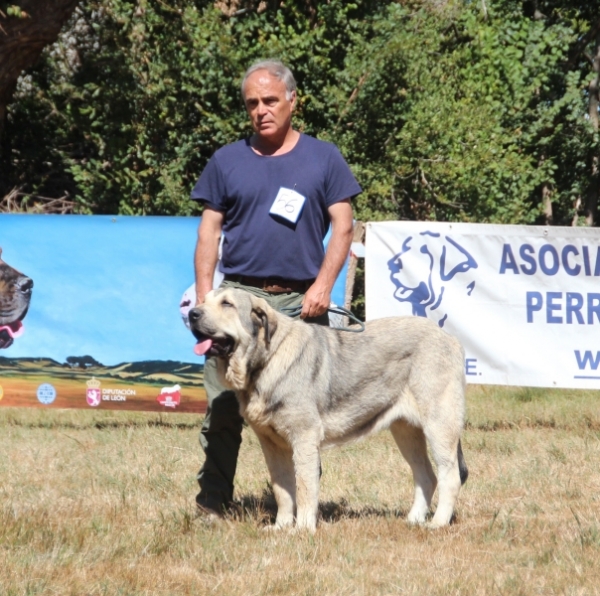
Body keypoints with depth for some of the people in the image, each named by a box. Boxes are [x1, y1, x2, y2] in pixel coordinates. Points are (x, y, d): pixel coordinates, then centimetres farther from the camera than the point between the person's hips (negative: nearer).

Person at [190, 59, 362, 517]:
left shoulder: (323, 158, 8)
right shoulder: (227, 162, 11)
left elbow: (343, 226, 4)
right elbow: (210, 230, 11)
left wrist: (323, 285, -8)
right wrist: (204, 295, 1)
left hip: (301, 302, -1)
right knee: (224, 406, -5)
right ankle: (213, 500, 1)